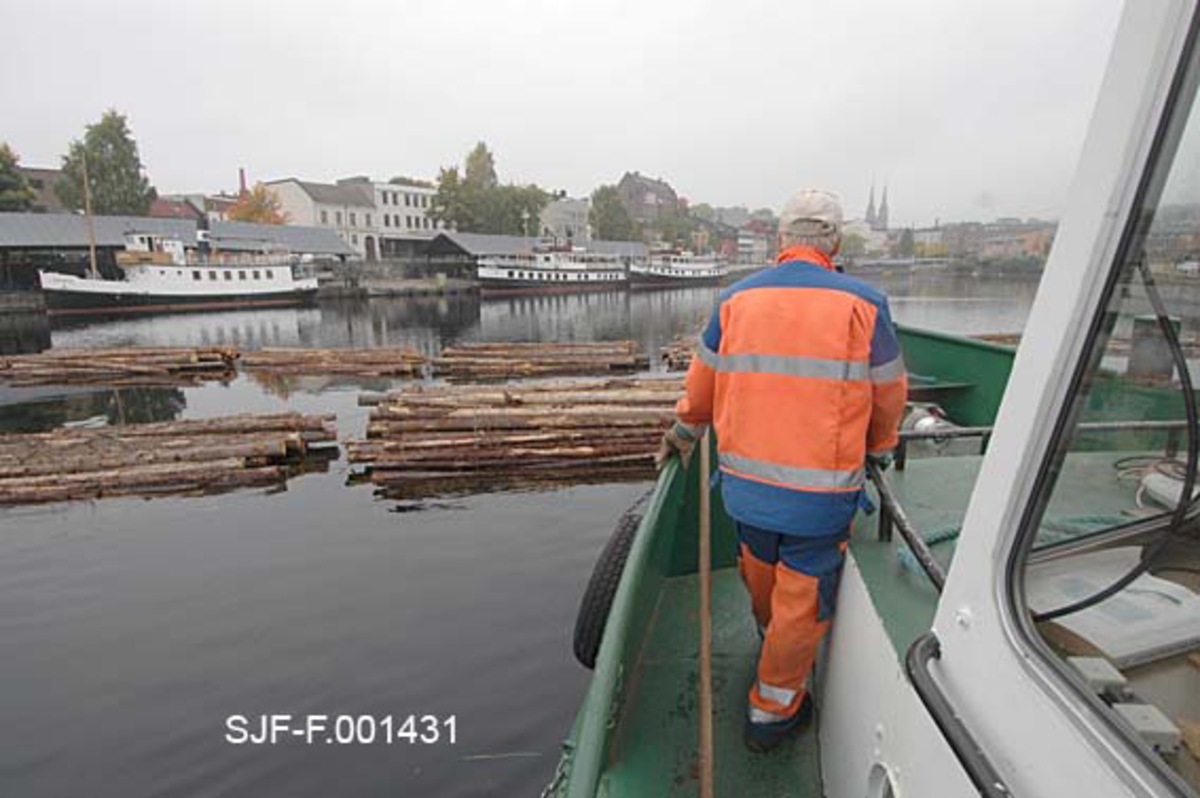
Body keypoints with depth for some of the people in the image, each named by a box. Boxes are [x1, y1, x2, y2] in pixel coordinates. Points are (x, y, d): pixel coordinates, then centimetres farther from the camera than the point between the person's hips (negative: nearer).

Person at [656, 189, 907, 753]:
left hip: (744, 481, 4)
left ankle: (770, 639, 57)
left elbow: (701, 387, 10)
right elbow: (889, 395, 3)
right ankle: (772, 710, 33)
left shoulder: (735, 300, 0)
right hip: (819, 494, -3)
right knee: (803, 598, 14)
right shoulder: (863, 305, -8)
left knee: (760, 570, 28)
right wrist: (878, 451, 24)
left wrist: (683, 435, 28)